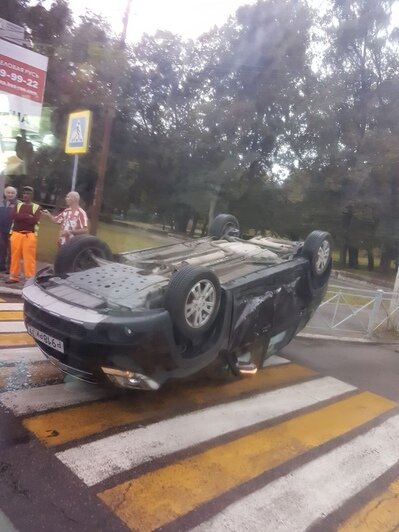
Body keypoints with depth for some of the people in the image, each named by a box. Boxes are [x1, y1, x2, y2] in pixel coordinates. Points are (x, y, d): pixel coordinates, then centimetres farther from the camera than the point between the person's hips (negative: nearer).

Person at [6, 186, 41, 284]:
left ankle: (30, 278, -1)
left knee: (29, 257, -6)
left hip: (30, 235, -3)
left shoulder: (36, 207, 5)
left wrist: (21, 217, -7)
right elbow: (14, 216, -6)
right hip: (16, 234, 3)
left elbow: (35, 220, -12)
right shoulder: (18, 205, 14)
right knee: (15, 256, 5)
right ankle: (14, 277, 15)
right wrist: (28, 216, -11)